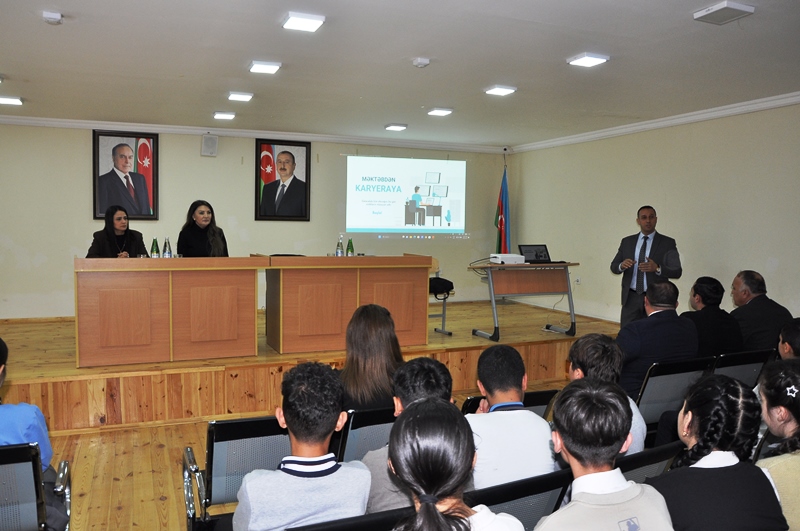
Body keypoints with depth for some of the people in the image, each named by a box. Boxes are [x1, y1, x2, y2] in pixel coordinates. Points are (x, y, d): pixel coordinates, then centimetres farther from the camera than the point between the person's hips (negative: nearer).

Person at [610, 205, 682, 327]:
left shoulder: (668, 243, -1)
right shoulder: (627, 241, 9)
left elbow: (677, 272, -6)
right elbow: (613, 267, 7)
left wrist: (657, 268, -25)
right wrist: (622, 265, -16)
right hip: (631, 299, 2)